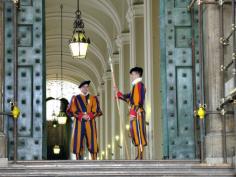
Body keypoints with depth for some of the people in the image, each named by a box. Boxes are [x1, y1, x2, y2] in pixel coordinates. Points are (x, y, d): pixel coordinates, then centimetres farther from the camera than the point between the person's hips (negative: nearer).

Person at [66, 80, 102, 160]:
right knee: (78, 142, -3)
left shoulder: (93, 98, 12)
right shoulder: (75, 98, 9)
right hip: (79, 123, 0)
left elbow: (97, 111, 5)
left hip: (90, 124, 0)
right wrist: (81, 116, -10)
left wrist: (89, 116, -13)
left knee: (92, 143, -5)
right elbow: (70, 111, 2)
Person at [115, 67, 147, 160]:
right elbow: (129, 98, 26)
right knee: (135, 134, 9)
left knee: (139, 134, -11)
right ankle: (139, 155, 11)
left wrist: (133, 113, -23)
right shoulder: (135, 86, 21)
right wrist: (118, 93, 27)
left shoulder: (139, 85, -10)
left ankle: (140, 157, -12)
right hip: (134, 114, 10)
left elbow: (139, 101, -19)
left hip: (137, 113, -10)